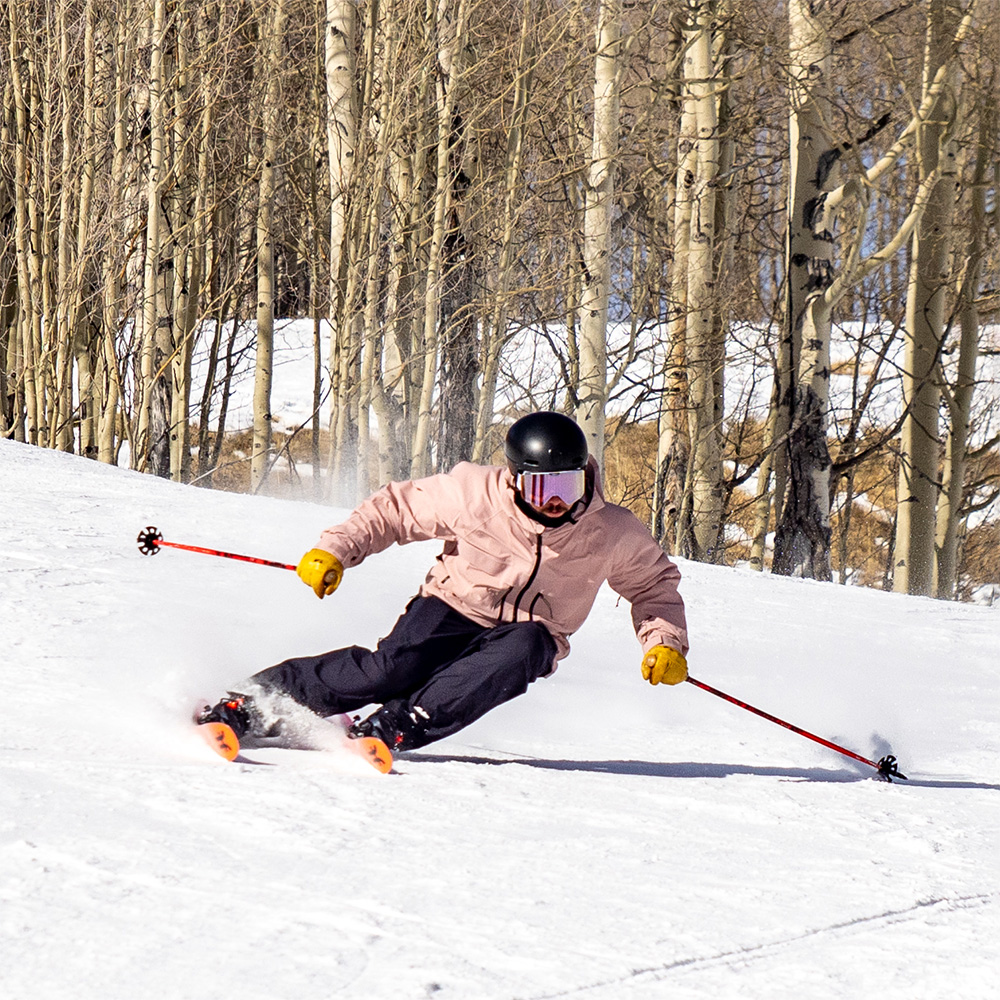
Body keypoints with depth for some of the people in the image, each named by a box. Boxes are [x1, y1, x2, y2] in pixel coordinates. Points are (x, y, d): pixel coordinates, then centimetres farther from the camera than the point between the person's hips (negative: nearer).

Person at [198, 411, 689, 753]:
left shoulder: (613, 534, -10)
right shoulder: (476, 494, -17)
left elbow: (654, 583, 9)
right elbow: (395, 510, -4)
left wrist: (665, 641, -7)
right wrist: (336, 549, -16)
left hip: (526, 636, 2)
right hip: (453, 610, -2)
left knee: (526, 647, -36)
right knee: (392, 670, -31)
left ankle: (401, 723, -38)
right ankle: (251, 701, -18)